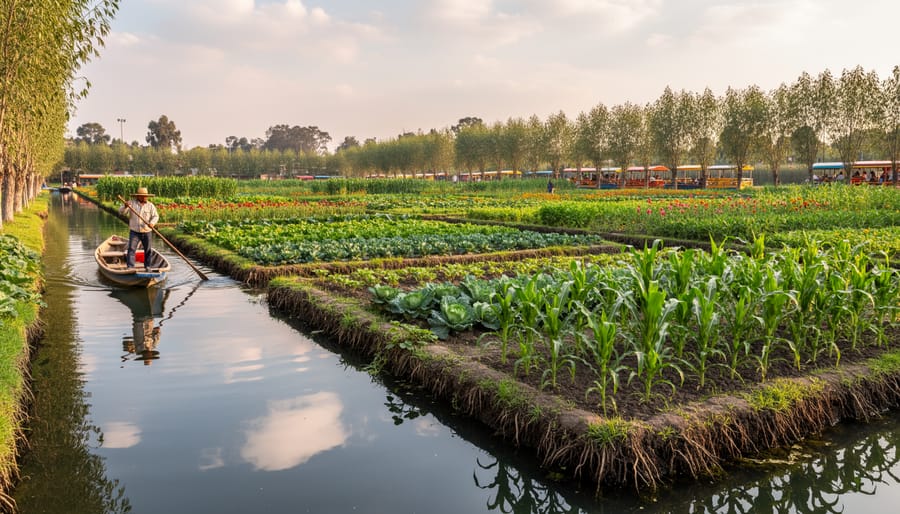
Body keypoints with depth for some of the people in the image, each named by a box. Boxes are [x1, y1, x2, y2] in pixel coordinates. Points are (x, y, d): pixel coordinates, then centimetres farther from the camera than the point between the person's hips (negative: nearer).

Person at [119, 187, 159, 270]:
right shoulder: (132, 203, -1)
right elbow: (121, 211, -4)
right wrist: (125, 206, -26)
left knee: (147, 250, 8)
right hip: (134, 231, -1)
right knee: (131, 249, -8)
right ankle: (130, 267, -8)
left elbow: (155, 216, -2)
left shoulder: (150, 205, 2)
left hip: (146, 232, 1)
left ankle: (147, 266, 22)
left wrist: (152, 223, -23)